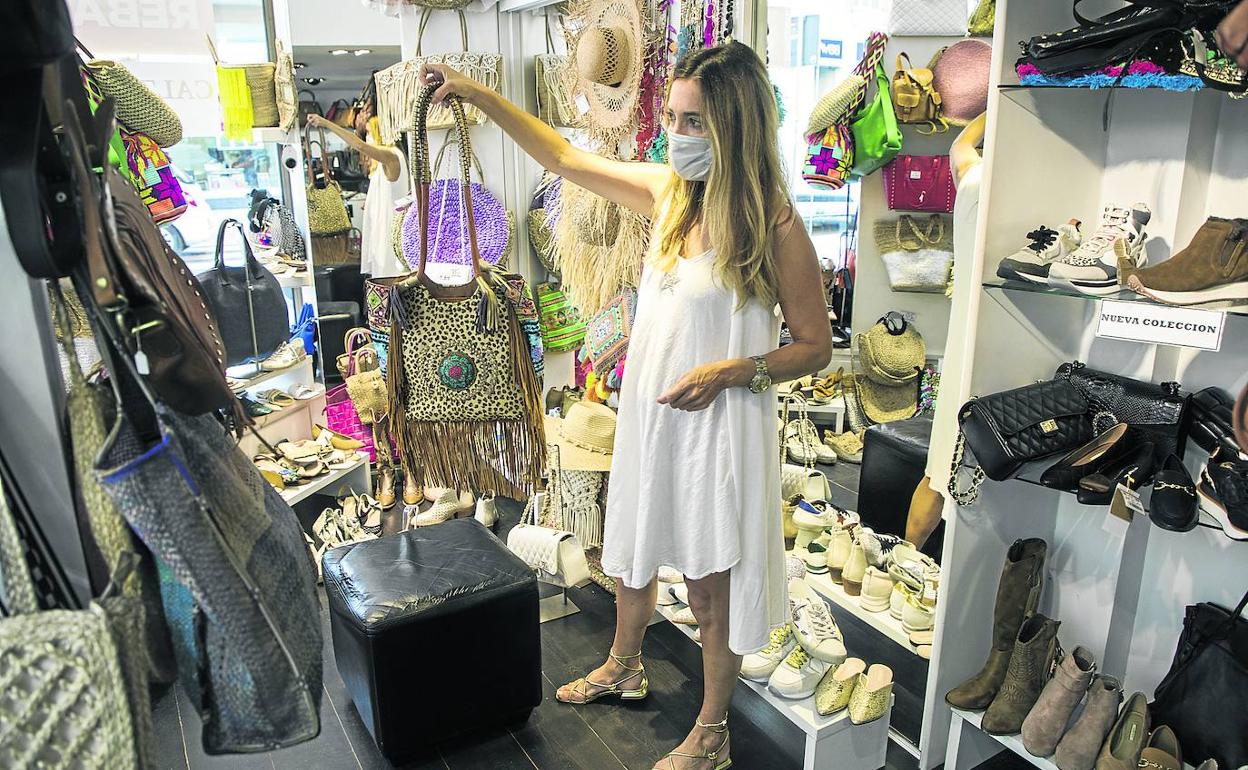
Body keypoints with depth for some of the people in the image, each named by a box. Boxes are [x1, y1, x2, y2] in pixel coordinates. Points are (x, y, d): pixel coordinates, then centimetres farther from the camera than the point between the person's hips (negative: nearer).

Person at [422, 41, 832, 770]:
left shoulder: (776, 227, -17)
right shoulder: (667, 190, -1)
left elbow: (816, 347, -11)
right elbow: (564, 157, 8)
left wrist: (732, 370, -25)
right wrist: (479, 94, 4)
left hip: (720, 425, -6)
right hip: (647, 413, 6)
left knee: (713, 585, 10)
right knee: (632, 554, 25)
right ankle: (624, 667, 53)